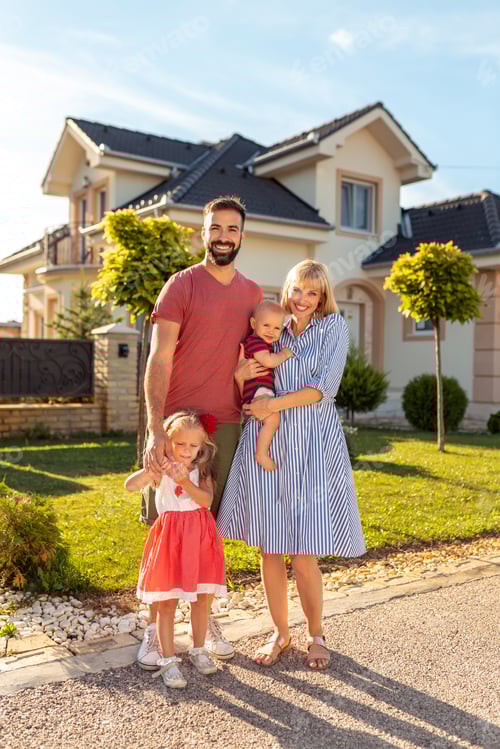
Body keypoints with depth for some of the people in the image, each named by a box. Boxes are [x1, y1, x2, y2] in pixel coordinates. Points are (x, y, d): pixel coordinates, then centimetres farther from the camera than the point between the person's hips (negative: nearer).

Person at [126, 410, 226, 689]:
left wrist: (185, 481, -24)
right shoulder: (161, 469, -3)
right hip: (170, 536, -3)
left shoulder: (201, 469, 4)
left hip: (200, 535, 3)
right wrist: (154, 469, -33)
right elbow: (130, 485, -19)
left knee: (201, 597, 12)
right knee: (167, 601, 2)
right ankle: (168, 659, 15)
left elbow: (206, 500, -12)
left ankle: (199, 650, 31)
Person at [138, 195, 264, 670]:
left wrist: (248, 369, -3)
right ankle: (155, 627, 16)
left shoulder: (252, 293, 12)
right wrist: (155, 429, -22)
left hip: (226, 425, 4)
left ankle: (206, 619, 25)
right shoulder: (181, 285, -4)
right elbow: (159, 360, -11)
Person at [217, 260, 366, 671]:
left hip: (312, 443, -3)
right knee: (269, 546, 4)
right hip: (265, 442, 3)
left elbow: (323, 387, -5)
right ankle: (281, 633, 23)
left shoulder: (334, 326, 6)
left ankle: (316, 634, 20)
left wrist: (274, 404, -10)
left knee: (304, 552, -3)